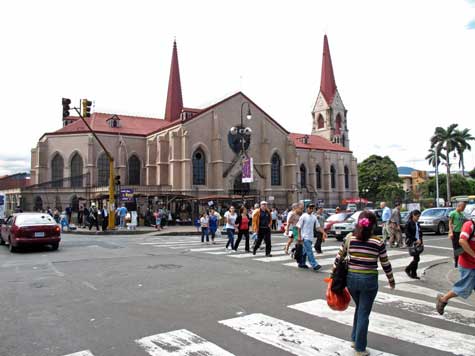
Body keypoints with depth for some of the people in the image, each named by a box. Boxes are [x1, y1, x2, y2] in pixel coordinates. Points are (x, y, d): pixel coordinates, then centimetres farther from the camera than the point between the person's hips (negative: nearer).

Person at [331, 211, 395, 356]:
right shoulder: (378, 242, -9)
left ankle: (355, 339, 35)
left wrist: (333, 275, 14)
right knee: (364, 313, 9)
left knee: (359, 308, 26)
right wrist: (391, 280, 16)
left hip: (351, 278, 3)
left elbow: (339, 258, 2)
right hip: (369, 280, -3)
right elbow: (385, 264, 0)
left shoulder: (349, 238, -4)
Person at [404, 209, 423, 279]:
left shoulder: (417, 223, 12)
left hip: (417, 243, 7)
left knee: (416, 259, 9)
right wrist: (415, 240, -16)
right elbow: (407, 233, -15)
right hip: (412, 243, -7)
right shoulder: (409, 223, -10)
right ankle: (408, 269, 10)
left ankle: (413, 274, 17)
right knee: (417, 259, -9)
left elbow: (420, 233, 16)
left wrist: (420, 240, 0)